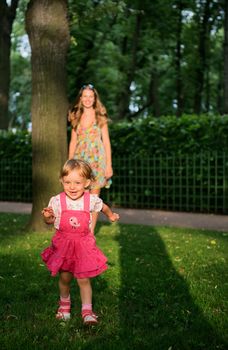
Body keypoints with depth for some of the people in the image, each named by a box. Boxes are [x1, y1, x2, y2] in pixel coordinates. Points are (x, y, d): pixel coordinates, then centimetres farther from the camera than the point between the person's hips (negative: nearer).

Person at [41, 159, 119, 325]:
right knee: (65, 278, 13)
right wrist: (47, 216, -21)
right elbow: (51, 221, 0)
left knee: (83, 279, 0)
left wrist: (111, 215, 24)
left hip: (83, 244, 0)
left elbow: (103, 206, 14)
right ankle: (64, 303, 39)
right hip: (63, 244, 1)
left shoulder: (91, 199, -11)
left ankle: (87, 311, 11)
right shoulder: (57, 201, -13)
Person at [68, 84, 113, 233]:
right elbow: (73, 142, 13)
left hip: (96, 159, -2)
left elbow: (106, 142, 2)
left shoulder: (100, 117, 4)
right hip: (80, 159, 2)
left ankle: (90, 231, 11)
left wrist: (109, 164, -5)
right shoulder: (76, 117, 11)